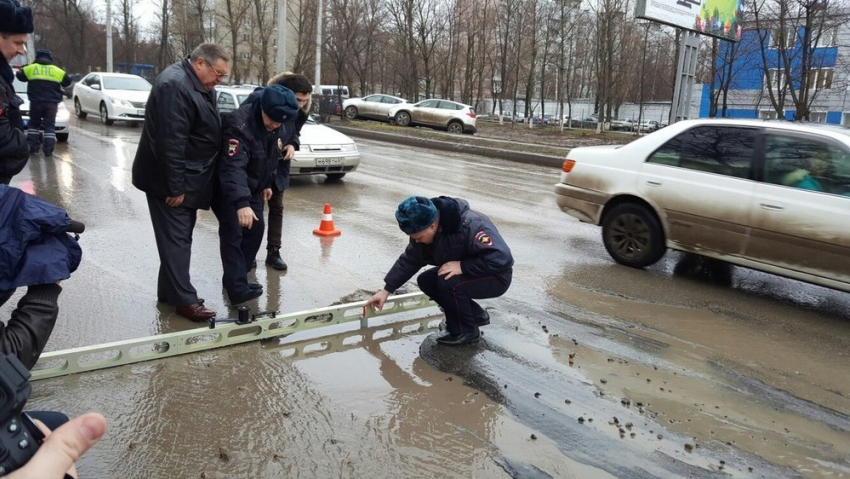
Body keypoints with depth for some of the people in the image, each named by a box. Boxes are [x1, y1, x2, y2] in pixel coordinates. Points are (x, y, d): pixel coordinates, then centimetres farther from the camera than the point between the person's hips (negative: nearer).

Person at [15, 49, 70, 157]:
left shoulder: (30, 68, 5)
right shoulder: (57, 70, 5)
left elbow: (20, 75, 16)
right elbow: (67, 81, 13)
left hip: (36, 102, 0)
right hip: (51, 103, 0)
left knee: (34, 123, 16)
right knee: (50, 126, 3)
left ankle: (32, 146, 12)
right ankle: (48, 150, -5)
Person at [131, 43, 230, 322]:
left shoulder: (198, 85, 11)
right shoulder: (175, 85, -22)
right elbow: (171, 142, -27)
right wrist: (175, 187, -24)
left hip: (187, 179, 10)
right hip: (170, 181, -10)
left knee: (180, 237, 15)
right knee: (176, 239, -4)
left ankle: (169, 291, 25)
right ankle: (184, 299, 2)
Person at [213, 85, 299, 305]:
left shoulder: (284, 127, -9)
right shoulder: (238, 123, -33)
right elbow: (233, 167, -44)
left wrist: (267, 184, 14)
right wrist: (241, 203, -54)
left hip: (253, 186, 8)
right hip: (227, 188, -8)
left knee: (256, 229, 10)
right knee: (233, 234, -12)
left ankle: (236, 278, 24)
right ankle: (237, 289, -10)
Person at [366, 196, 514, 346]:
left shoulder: (470, 227, -34)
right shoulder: (425, 230, -9)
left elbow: (501, 258, -38)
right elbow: (409, 260, 1)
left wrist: (462, 266, -36)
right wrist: (386, 290, -1)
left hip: (495, 278, -8)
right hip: (468, 274, 8)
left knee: (447, 282, -28)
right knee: (426, 281, -1)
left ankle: (466, 331, -5)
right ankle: (476, 315, 11)